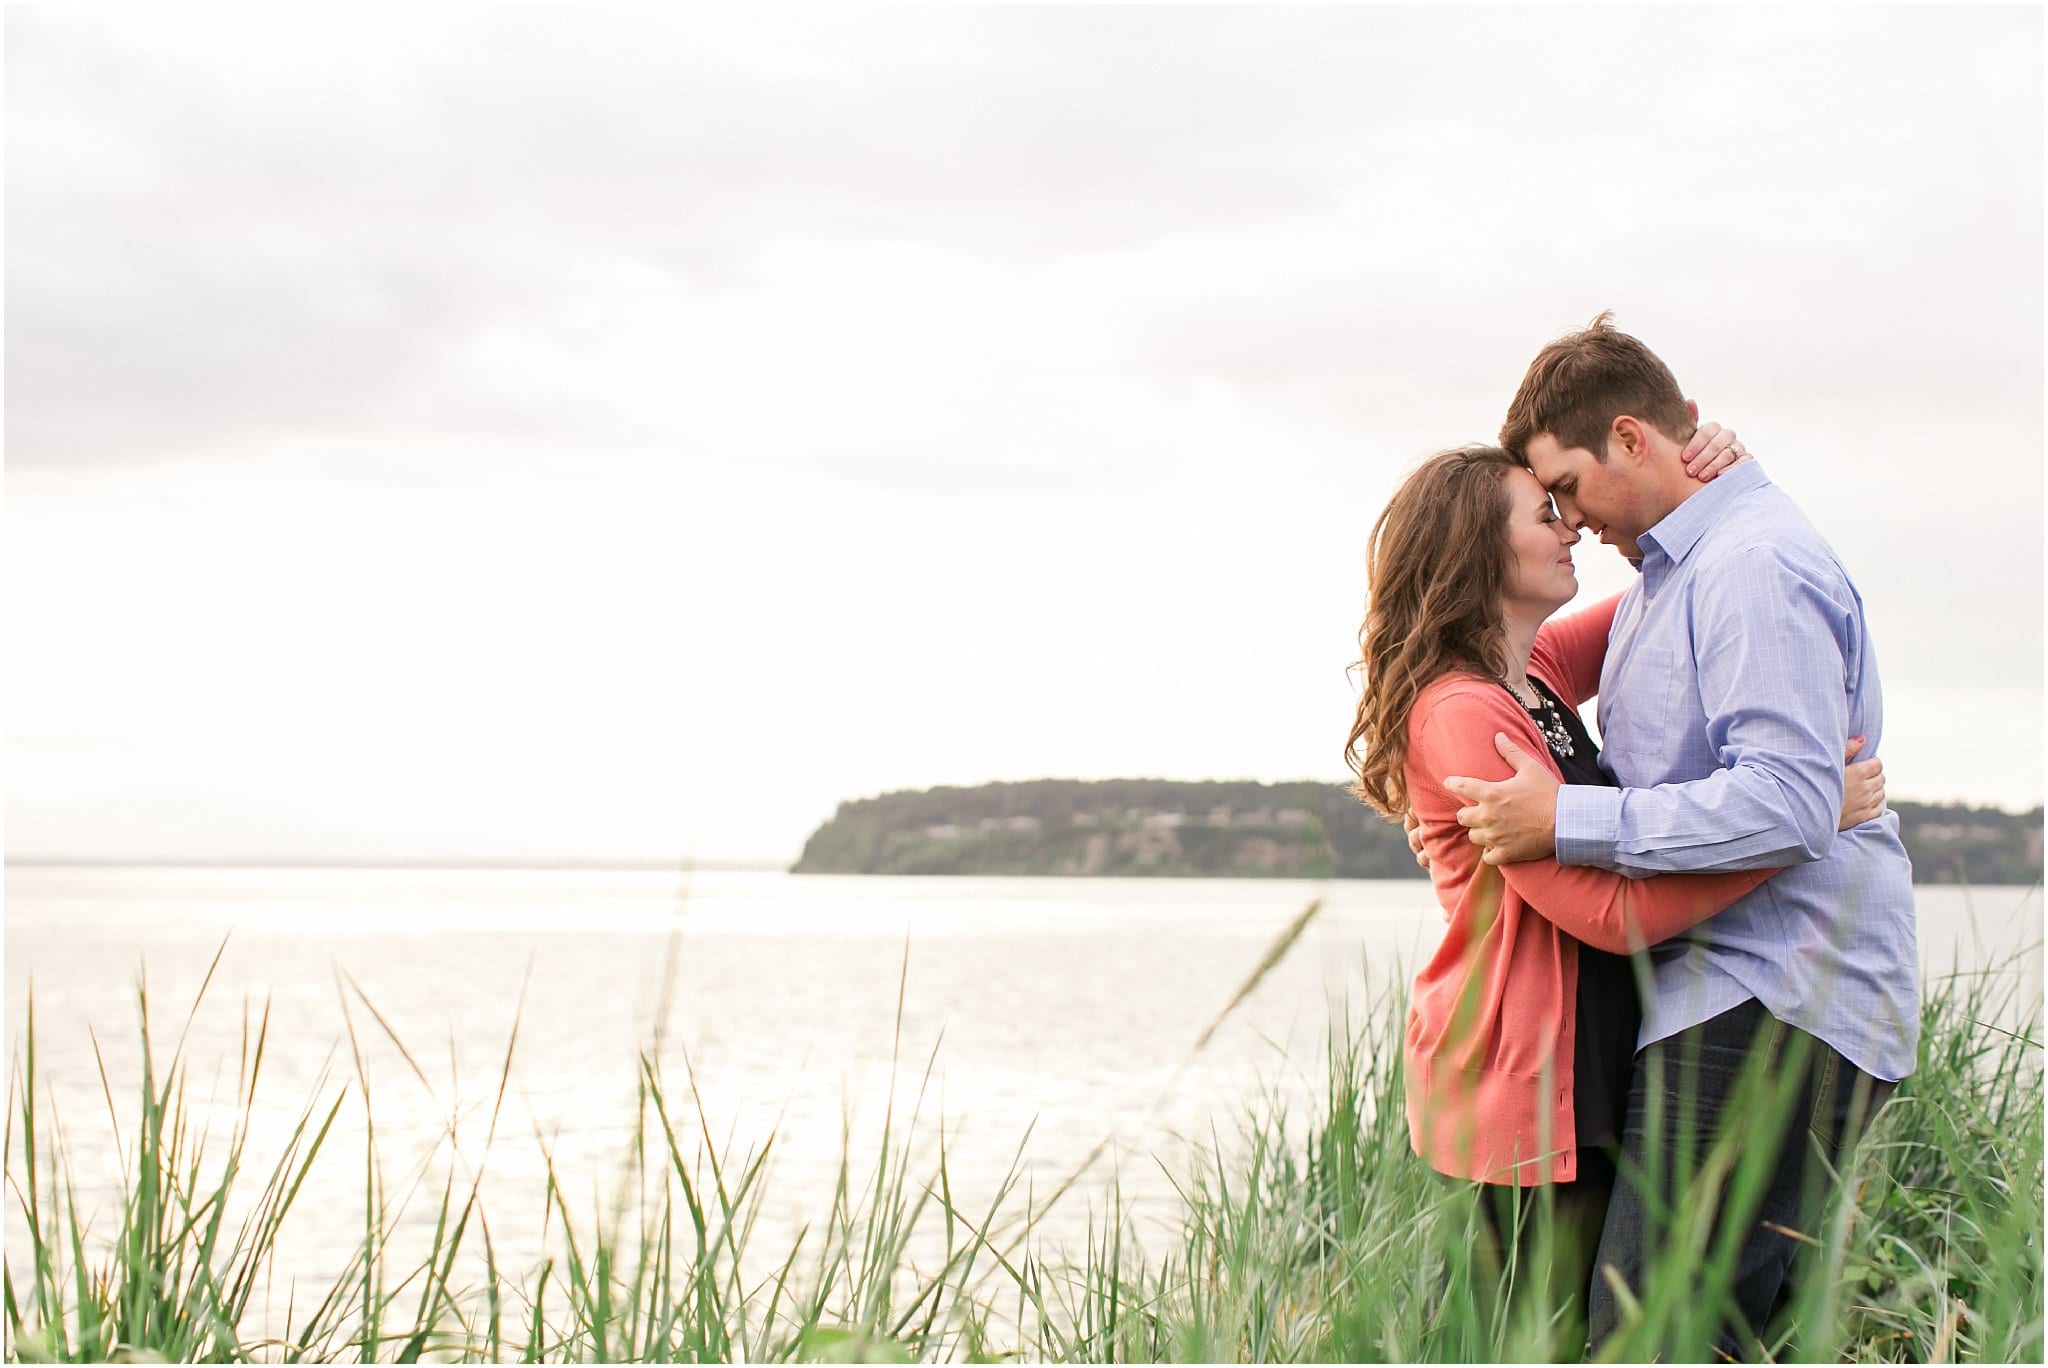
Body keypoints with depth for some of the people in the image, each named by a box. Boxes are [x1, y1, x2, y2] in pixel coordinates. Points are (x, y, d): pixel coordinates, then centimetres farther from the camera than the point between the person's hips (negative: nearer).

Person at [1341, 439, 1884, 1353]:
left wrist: (1710, 481, 6)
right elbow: (1615, 914, -22)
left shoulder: (1538, 673, 11)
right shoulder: (1461, 714, -18)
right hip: (1522, 1080, -9)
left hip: (1578, 1064, 9)